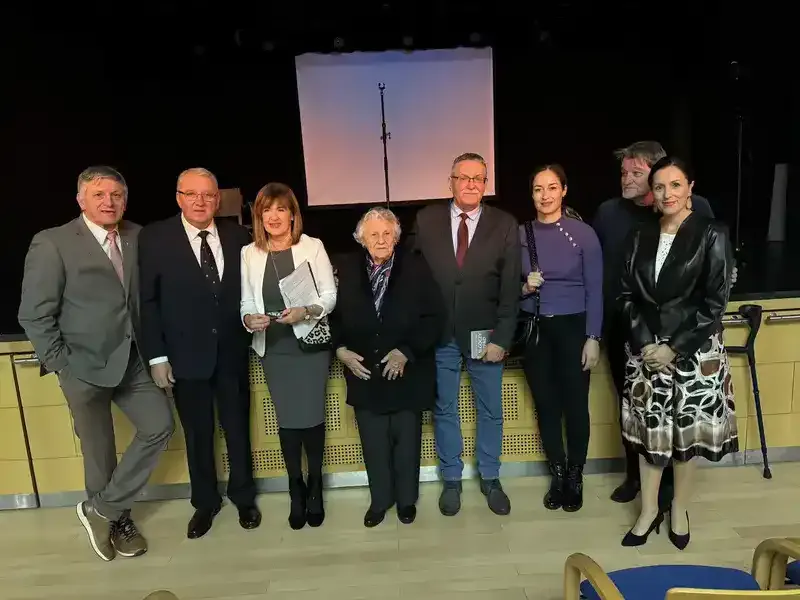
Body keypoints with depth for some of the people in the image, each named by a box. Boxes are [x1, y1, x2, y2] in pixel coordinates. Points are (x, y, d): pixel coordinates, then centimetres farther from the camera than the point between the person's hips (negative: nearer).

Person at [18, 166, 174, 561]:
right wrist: (62, 366, -12)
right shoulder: (52, 244, -11)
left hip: (132, 360, 5)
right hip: (86, 366, -4)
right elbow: (35, 315, -10)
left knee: (159, 426, 3)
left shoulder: (137, 237, 2)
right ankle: (117, 520, 34)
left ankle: (102, 509, 21)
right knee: (99, 450, 10)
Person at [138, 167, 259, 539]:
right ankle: (205, 502, 35)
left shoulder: (237, 235, -1)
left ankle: (243, 497, 36)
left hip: (231, 352, 2)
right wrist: (156, 356, -9)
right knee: (197, 434, 13)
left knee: (238, 428, 15)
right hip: (185, 354, -1)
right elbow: (148, 301, -7)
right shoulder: (154, 238, -7)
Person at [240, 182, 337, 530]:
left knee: (311, 416, -1)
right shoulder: (248, 254, 5)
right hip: (272, 348, 2)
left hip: (310, 343, -2)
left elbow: (330, 295, -4)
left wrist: (306, 311, -21)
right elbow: (246, 302, 7)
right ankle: (296, 490, 25)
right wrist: (248, 319, -14)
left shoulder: (312, 246, -2)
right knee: (286, 419, 7)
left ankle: (315, 487, 22)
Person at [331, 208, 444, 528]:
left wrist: (407, 352, -17)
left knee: (407, 440, 13)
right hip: (364, 372, 2)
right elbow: (335, 314, 4)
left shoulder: (416, 267, -7)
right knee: (373, 442, 12)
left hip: (408, 372, -1)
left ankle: (407, 499, 34)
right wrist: (341, 349, -10)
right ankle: (379, 499, 33)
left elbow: (433, 318, -10)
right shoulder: (346, 269, 0)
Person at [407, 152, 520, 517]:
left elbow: (510, 288, -5)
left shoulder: (504, 224, -3)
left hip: (484, 334, 0)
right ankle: (451, 480, 31)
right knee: (444, 409, 12)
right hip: (439, 334, 0)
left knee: (491, 410, 13)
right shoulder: (425, 220, -1)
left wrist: (501, 338, -10)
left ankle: (490, 479, 33)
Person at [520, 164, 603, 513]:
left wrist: (593, 338, -9)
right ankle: (557, 474, 28)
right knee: (546, 405, 10)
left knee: (575, 404, 4)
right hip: (534, 330, 2)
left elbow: (594, 290, -5)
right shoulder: (520, 234, 2)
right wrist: (525, 288, -14)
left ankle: (575, 476, 26)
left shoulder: (583, 233, -5)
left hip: (572, 327, -2)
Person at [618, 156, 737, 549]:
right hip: (646, 347, 3)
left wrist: (675, 348, -13)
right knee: (648, 428, 9)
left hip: (694, 349, -3)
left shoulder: (711, 235, -7)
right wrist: (644, 342, -7)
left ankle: (679, 509, 29)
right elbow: (627, 294, 5)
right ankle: (648, 509, 25)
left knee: (687, 428, 8)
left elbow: (715, 302, -10)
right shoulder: (642, 236, 5)